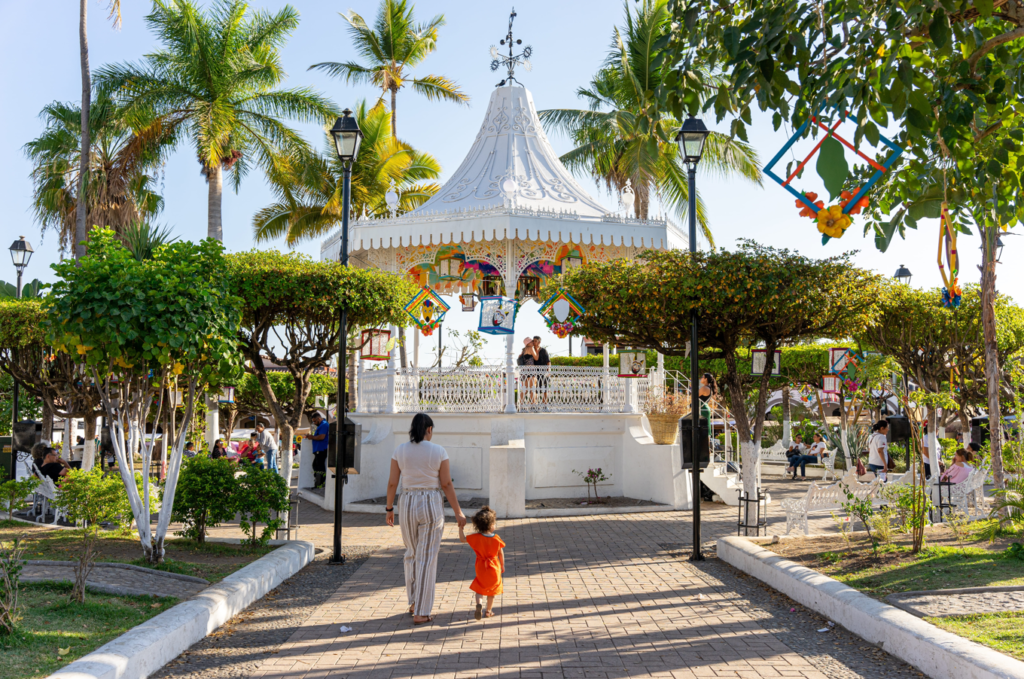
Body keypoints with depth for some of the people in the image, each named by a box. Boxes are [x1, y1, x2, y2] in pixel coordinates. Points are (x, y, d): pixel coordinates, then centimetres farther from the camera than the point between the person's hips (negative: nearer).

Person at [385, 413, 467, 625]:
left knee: (412, 555, 22)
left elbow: (392, 482, 1)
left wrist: (389, 508, 13)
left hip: (407, 505, 3)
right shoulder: (438, 451, -8)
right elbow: (447, 484, -7)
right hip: (431, 505, -3)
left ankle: (414, 602, 30)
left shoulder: (400, 450, -2)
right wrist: (458, 511, 0)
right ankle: (420, 613, 3)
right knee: (427, 559, 2)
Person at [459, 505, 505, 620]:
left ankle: (478, 604, -10)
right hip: (494, 568, 0)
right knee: (492, 591, 17)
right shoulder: (496, 539, -12)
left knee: (479, 588, 17)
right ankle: (488, 611, 23)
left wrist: (461, 528, 6)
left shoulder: (476, 538, -14)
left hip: (481, 569, 0)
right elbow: (501, 554, -2)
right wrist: (502, 565, 12)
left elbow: (462, 539, -5)